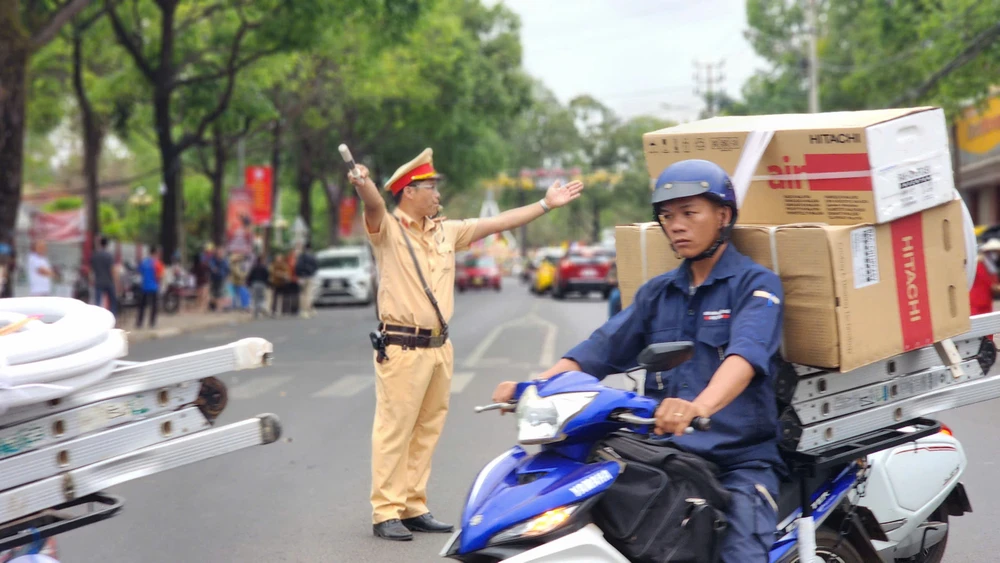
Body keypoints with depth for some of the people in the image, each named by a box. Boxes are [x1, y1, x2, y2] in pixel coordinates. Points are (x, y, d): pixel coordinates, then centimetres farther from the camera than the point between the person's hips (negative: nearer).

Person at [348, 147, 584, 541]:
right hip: (401, 347, -7)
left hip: (439, 347, 7)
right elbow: (375, 208, -27)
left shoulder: (446, 231, 15)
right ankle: (385, 513, -2)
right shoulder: (388, 229, -5)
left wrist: (547, 204, 19)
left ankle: (414, 508, 19)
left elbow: (497, 224, 19)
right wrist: (364, 186, -50)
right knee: (394, 431, -5)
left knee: (426, 432, 11)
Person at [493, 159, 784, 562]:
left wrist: (700, 407, -41)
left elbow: (746, 353, -20)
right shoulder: (657, 292, 19)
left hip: (741, 457, -5)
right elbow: (602, 347, 10)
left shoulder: (756, 284, -1)